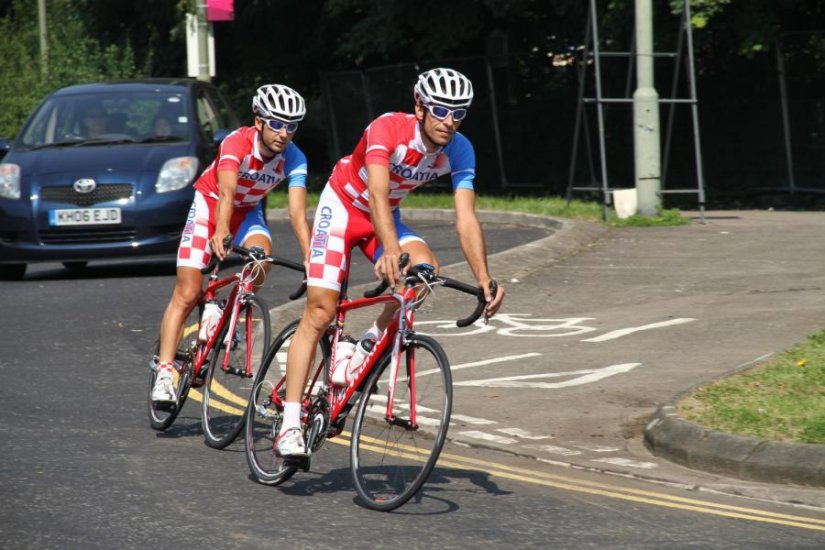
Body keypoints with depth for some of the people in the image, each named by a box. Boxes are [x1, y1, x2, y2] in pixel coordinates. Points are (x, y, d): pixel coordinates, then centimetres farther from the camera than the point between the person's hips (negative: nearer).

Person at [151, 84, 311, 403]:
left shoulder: (293, 159, -21)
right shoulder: (237, 143, -31)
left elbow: (298, 214, -28)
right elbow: (226, 193, -44)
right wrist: (221, 233, -61)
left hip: (248, 212, 3)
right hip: (209, 204, -3)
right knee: (187, 294, -10)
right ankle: (165, 372, -9)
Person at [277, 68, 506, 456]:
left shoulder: (459, 152, -17)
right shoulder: (388, 129, -32)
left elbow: (466, 219, -21)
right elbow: (378, 194, -44)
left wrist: (484, 279, -34)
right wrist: (390, 251, -59)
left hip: (387, 217, 5)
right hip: (342, 206, -5)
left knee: (425, 267, -27)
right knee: (320, 312, -14)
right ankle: (289, 426, -15)